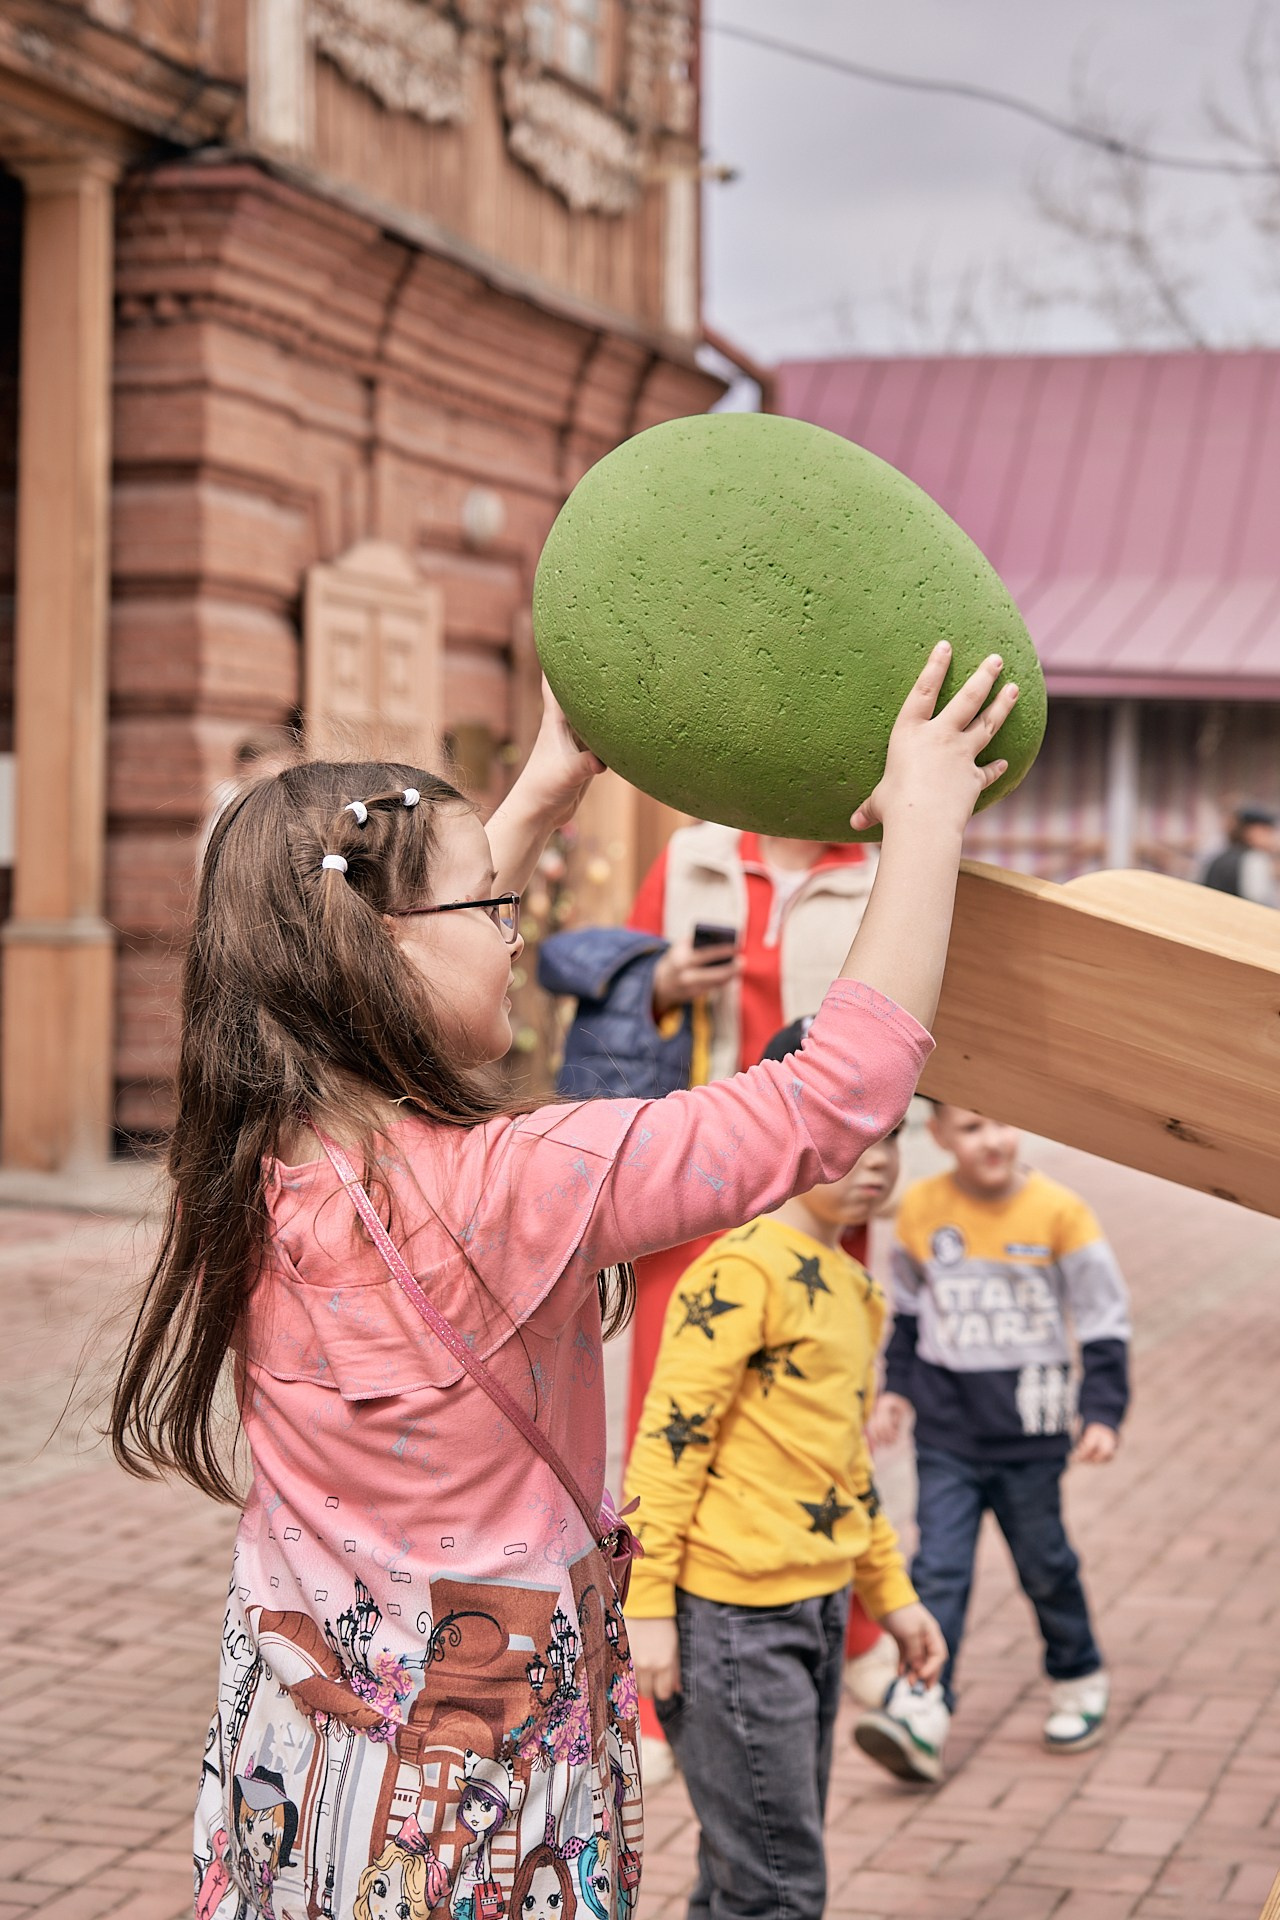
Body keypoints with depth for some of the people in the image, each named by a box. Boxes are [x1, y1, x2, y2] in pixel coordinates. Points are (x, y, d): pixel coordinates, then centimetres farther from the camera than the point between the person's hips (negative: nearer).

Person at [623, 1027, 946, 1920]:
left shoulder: (855, 1289, 13)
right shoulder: (742, 1270, -15)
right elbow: (669, 1436, -17)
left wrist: (891, 1592, 22)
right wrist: (648, 1605, -19)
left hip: (817, 1609, 9)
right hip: (733, 1612, -9)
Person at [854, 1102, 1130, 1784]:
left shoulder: (1058, 1211, -10)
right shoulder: (919, 1208, -3)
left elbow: (1104, 1321, -3)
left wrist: (1102, 1411, -8)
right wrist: (895, 1388, 8)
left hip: (1029, 1430, -1)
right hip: (945, 1428, 2)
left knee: (1044, 1562, 12)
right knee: (938, 1567, -6)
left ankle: (1078, 1682, 34)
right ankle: (919, 1712, -10)